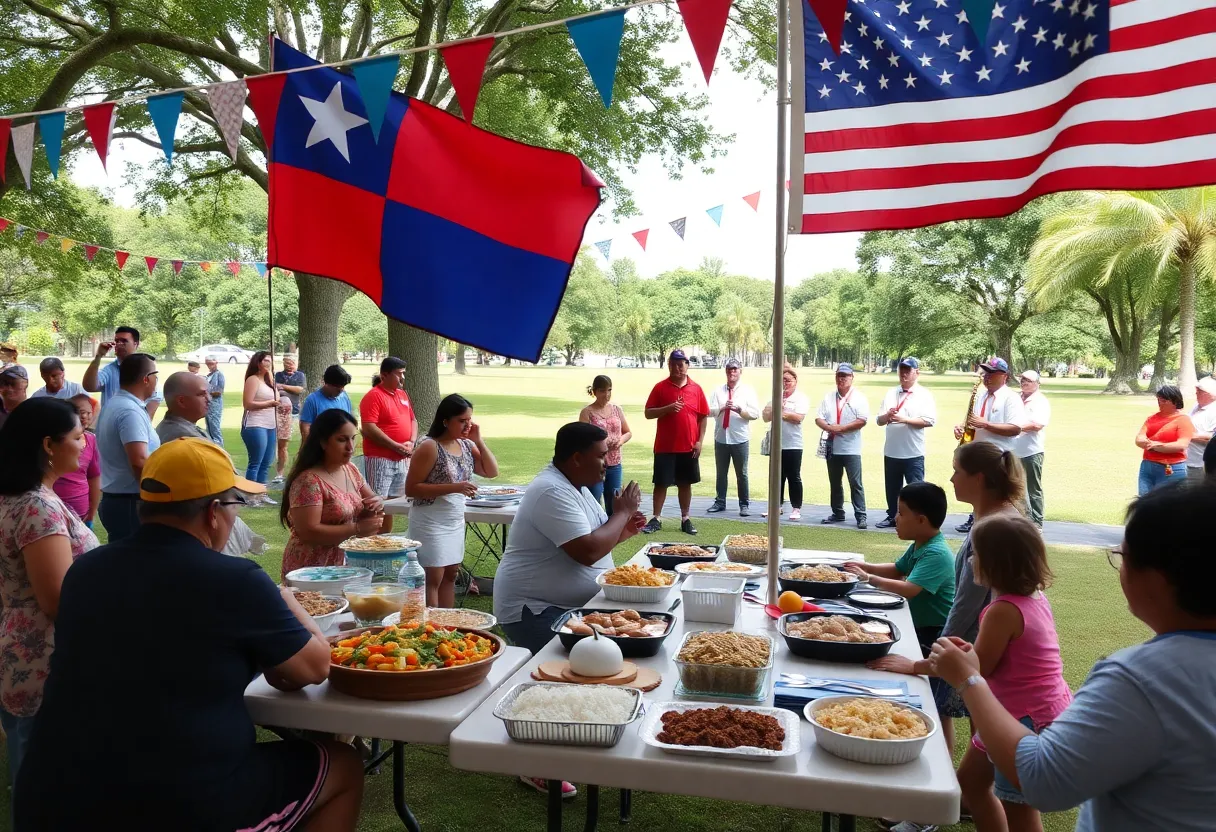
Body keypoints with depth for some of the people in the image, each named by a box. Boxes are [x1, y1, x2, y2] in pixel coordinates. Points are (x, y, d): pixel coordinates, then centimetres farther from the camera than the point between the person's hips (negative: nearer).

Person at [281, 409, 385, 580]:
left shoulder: (351, 471, 5)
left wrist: (377, 503, -7)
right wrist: (357, 528, -23)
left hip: (344, 564, 7)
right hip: (311, 569, -7)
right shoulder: (308, 481, -19)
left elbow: (372, 499, 17)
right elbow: (308, 532, -24)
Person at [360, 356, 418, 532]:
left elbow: (413, 420, 19)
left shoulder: (402, 394, 14)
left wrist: (411, 442, -1)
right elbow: (369, 429, -18)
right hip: (380, 459, -7)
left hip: (402, 459, 8)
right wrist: (397, 446, -17)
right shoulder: (373, 396, -10)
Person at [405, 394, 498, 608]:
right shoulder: (429, 447, -16)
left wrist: (479, 441, -4)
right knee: (433, 579, -2)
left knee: (450, 575, 13)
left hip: (456, 521, 8)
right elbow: (410, 488, -18)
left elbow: (492, 472, 6)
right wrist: (453, 487, -24)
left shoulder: (466, 445, 5)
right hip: (431, 523, -7)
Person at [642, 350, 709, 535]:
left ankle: (685, 519, 19)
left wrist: (700, 441, -1)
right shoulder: (660, 387, -1)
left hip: (689, 447, 2)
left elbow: (703, 416, 6)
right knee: (661, 483, 2)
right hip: (665, 447, -2)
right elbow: (648, 413, -2)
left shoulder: (696, 388, 4)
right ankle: (655, 519, 10)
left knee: (685, 483, 10)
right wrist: (668, 408, -18)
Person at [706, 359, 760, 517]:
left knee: (741, 473, 5)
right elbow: (709, 411, -4)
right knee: (721, 472, 11)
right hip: (721, 438, 2)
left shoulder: (747, 390, 1)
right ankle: (720, 502, 20)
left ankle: (744, 505, 12)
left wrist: (739, 410, -21)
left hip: (740, 439, -2)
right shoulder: (718, 390, 6)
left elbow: (755, 414, -7)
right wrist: (722, 408, -21)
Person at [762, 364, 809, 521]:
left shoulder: (801, 398, -3)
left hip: (793, 445, -5)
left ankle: (796, 508, 9)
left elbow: (798, 417, -18)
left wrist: (780, 413, -12)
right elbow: (765, 417, 5)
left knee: (794, 478, 1)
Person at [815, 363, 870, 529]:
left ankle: (860, 516, -2)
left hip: (851, 448, -5)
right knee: (835, 483, 13)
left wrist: (841, 428, -15)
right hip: (832, 447, 5)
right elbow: (818, 419, 7)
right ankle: (837, 513, 23)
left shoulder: (859, 397, -3)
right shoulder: (828, 397, 11)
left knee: (855, 483, -6)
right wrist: (828, 427, -14)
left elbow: (862, 421, -12)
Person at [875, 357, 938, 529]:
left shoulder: (924, 395, -3)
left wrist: (904, 419, -19)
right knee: (892, 488, 15)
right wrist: (887, 416, -12)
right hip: (891, 451, 5)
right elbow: (879, 421, 10)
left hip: (913, 453, -5)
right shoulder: (890, 393, 11)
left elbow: (929, 421, -14)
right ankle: (892, 517, 28)